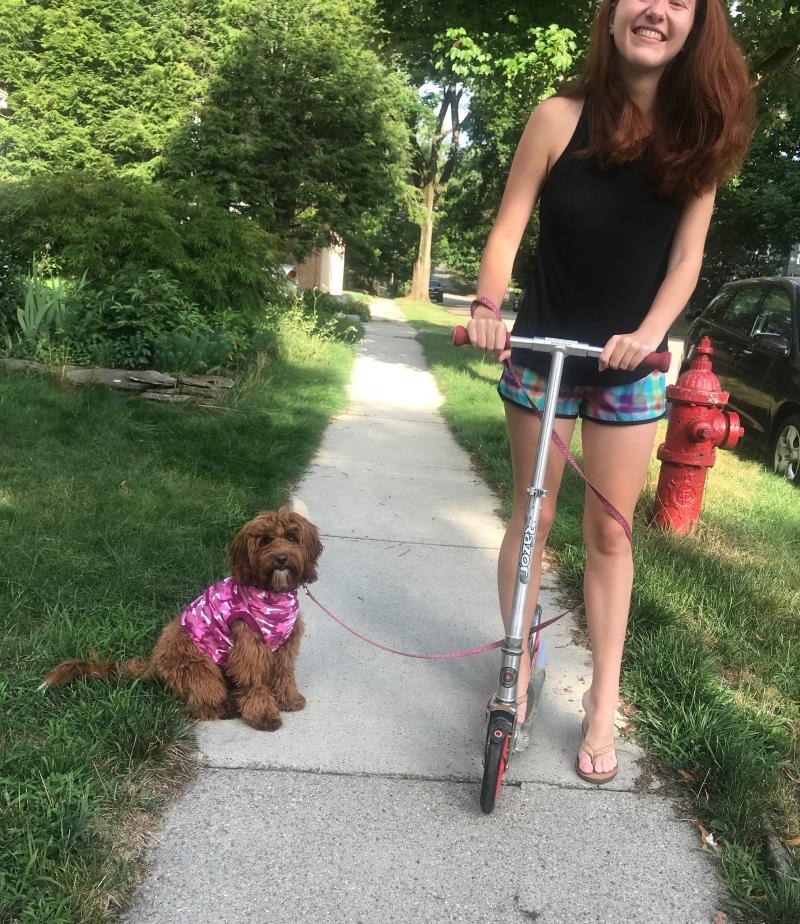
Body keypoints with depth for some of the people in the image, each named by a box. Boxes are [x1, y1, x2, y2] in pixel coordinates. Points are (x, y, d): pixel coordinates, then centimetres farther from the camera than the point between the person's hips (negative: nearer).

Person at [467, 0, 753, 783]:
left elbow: (686, 255, -5)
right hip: (543, 351, -1)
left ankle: (603, 703, 19)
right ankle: (519, 669, 27)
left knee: (610, 531, 6)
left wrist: (649, 333, -22)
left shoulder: (697, 134, -3)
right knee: (532, 516, 8)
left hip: (632, 366, 2)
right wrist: (488, 305, -27)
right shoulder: (562, 116, -9)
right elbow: (509, 227, -9)